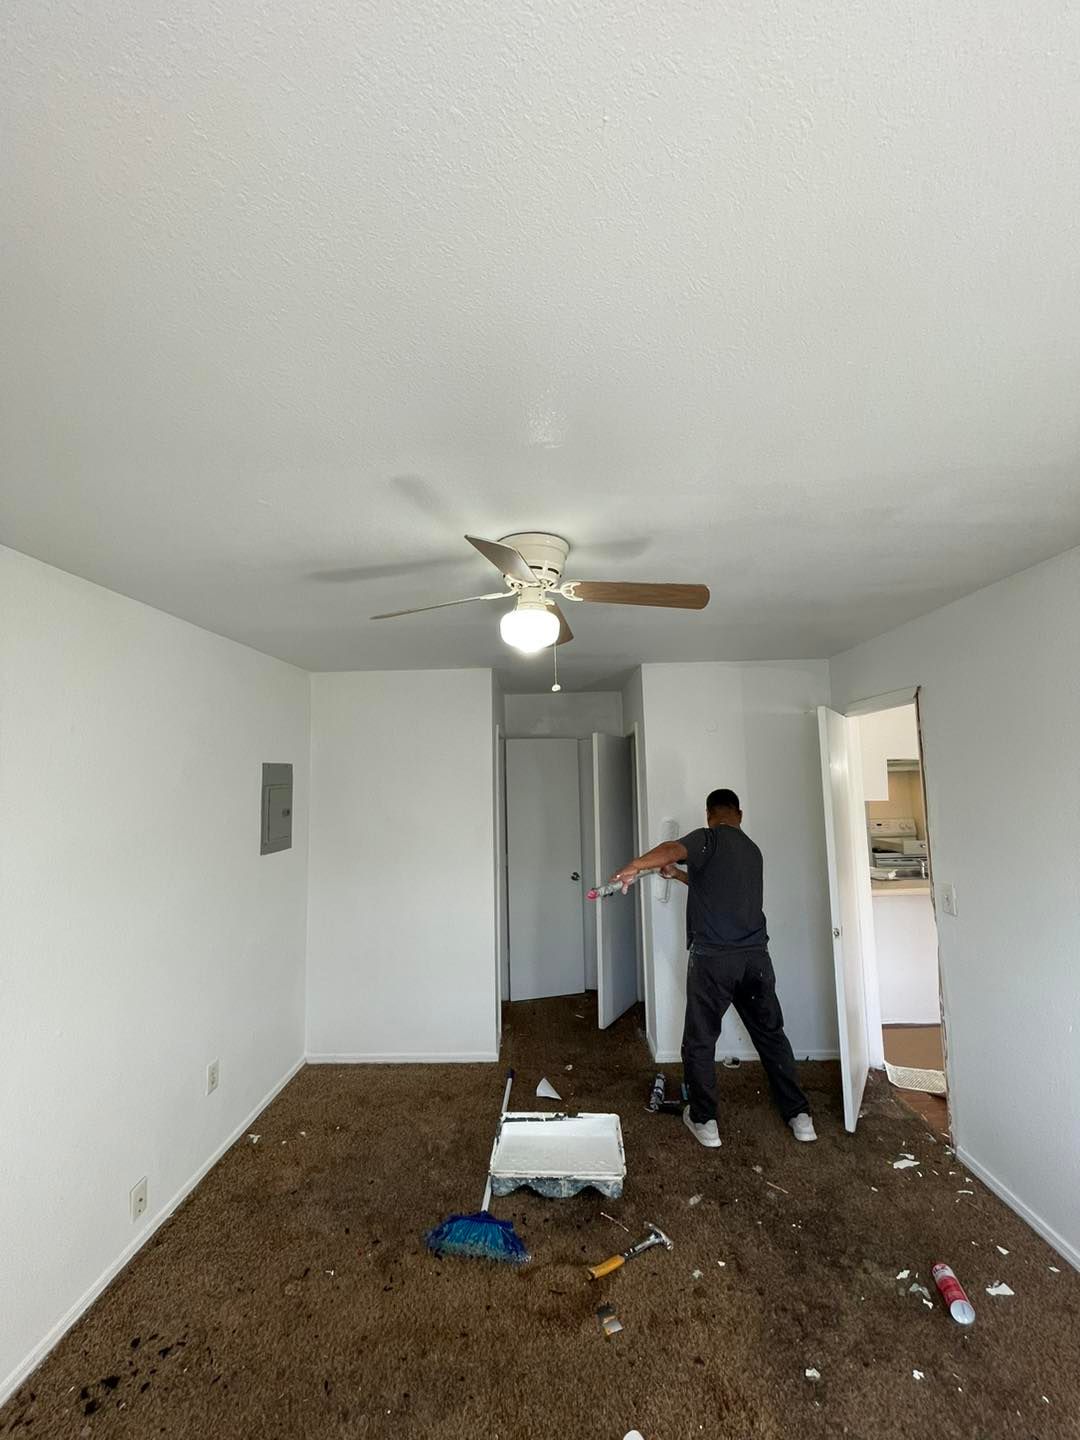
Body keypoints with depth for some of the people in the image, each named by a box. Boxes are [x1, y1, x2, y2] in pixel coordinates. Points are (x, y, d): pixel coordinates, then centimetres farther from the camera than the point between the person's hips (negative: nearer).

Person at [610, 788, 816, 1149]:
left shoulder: (709, 839, -5)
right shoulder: (752, 850, 17)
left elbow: (672, 849, -28)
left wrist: (633, 867, -31)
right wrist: (678, 875, 38)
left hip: (712, 958, -6)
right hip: (755, 956, 6)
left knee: (700, 1042, 9)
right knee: (771, 1035, 20)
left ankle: (704, 1121, 17)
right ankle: (799, 1116, 26)